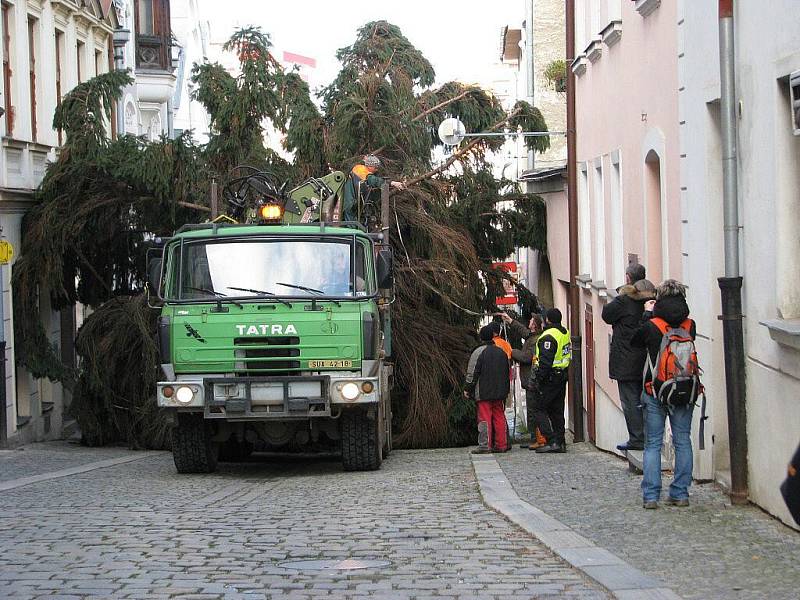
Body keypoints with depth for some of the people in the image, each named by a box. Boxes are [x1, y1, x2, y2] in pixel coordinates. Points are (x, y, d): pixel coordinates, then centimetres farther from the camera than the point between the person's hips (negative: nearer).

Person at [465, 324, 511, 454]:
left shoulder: (478, 352, -10)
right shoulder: (501, 352, 10)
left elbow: (472, 373, -9)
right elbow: (507, 371, 19)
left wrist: (468, 389, 0)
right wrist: (505, 390, 26)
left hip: (483, 393, -6)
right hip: (499, 392, 6)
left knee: (484, 418, -6)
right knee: (499, 417, 9)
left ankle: (485, 445, -10)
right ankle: (501, 444, 10)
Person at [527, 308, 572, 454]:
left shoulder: (548, 336, -18)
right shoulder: (565, 333, 11)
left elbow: (545, 362, -22)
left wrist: (536, 380, -19)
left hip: (550, 377, -9)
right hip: (562, 376, 9)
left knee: (539, 409, -3)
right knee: (557, 411, 14)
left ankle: (552, 441, -12)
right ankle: (560, 442, 14)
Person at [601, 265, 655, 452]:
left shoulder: (625, 300, -14)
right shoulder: (651, 299, 5)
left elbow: (607, 314, -1)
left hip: (627, 361, -6)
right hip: (647, 358, 6)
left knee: (630, 400, -2)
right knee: (644, 399, 13)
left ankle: (637, 439, -4)